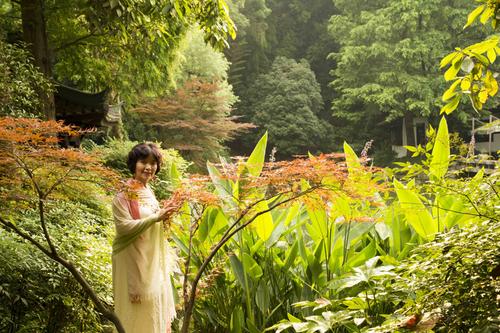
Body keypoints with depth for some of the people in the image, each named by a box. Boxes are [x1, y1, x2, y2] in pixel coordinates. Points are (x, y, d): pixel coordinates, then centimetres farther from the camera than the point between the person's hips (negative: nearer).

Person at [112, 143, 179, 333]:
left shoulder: (148, 192, 10)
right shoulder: (123, 194, -14)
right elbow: (124, 227, -22)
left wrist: (164, 214, 0)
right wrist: (156, 217, -22)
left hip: (152, 260, 8)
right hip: (134, 261, -8)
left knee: (154, 306, 13)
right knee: (139, 311, -1)